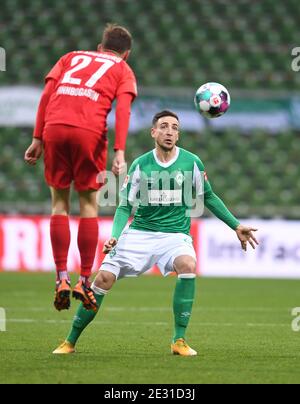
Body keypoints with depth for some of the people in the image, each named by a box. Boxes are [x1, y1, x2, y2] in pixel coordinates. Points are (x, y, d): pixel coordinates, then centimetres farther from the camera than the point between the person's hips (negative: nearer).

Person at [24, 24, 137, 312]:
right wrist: (119, 152, -8)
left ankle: (61, 279, 4)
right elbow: (123, 108, 1)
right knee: (88, 203, 10)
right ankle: (85, 282, 7)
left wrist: (38, 139, 12)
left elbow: (46, 94, 14)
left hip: (54, 126, 2)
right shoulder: (123, 71, 19)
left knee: (59, 202, 12)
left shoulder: (72, 57, 28)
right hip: (90, 132, -2)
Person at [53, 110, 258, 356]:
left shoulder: (192, 163, 0)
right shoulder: (140, 165, 0)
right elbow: (125, 206, 3)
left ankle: (179, 340, -25)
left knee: (188, 265, -34)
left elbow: (208, 197, 15)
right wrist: (115, 236, -14)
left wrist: (236, 226, 15)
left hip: (175, 234, -1)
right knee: (105, 277, -14)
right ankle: (71, 341, 2)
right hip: (139, 233, 1)